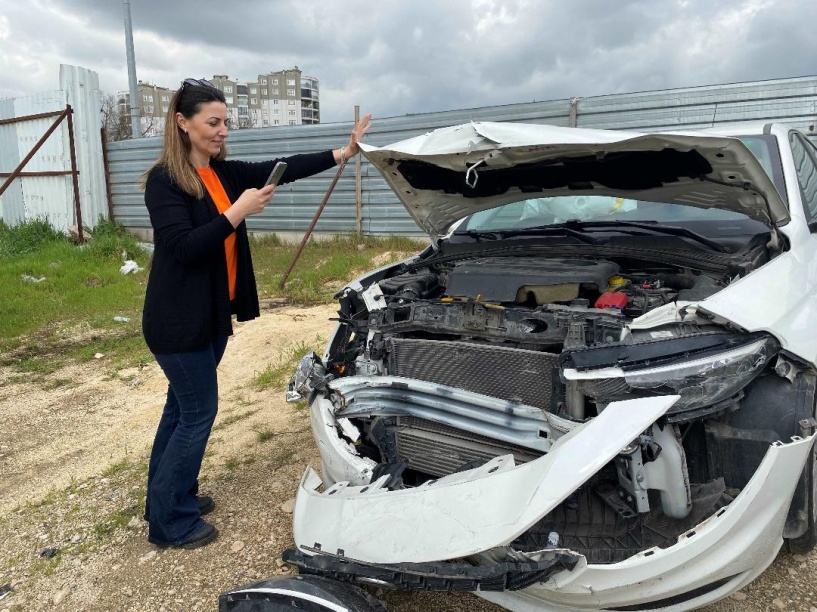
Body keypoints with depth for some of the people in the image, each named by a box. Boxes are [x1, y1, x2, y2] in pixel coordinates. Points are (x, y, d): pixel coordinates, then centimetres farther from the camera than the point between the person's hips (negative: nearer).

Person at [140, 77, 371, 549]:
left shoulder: (225, 173, 7)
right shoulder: (163, 180, -14)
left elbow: (284, 169, 0)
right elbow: (184, 247, -23)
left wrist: (344, 152, -5)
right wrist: (237, 212, -27)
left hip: (213, 313, 8)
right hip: (178, 321, -8)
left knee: (182, 407, 18)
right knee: (199, 412, -1)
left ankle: (169, 495, 35)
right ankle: (169, 522, 16)